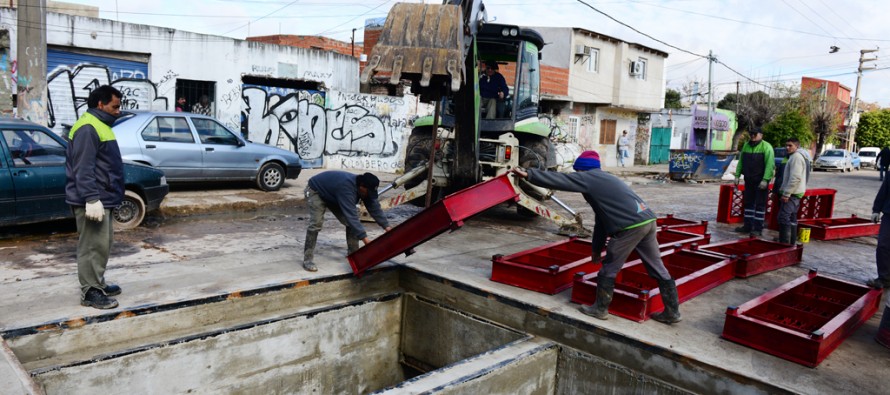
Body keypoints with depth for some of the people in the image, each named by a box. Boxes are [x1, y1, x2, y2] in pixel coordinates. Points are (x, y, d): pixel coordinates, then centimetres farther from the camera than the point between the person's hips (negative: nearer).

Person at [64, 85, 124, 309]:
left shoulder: (100, 125, 18)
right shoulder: (88, 128, -16)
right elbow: (83, 169, -23)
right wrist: (91, 199, -27)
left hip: (102, 198, 11)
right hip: (93, 201, -11)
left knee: (103, 243, 17)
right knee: (93, 245, -6)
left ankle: (98, 284, 27)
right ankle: (90, 292, 0)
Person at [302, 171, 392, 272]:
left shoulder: (363, 189, -18)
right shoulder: (346, 188, -43)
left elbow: (375, 208, -10)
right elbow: (351, 215, -47)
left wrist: (386, 226, -18)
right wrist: (364, 238, -50)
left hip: (332, 195, 8)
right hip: (316, 192, -8)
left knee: (350, 222, -2)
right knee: (316, 224, -25)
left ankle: (353, 253, 11)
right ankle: (308, 260, -18)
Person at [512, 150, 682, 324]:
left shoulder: (588, 177, 4)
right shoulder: (604, 179, 29)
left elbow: (558, 179, -3)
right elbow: (602, 218, 31)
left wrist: (528, 174, 1)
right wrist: (597, 248, 33)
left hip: (631, 226, -9)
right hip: (648, 221, 9)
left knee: (609, 268, 6)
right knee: (657, 268, 15)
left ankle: (600, 309, 17)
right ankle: (672, 312, 22)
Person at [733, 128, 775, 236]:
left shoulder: (766, 147, -10)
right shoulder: (746, 145, 11)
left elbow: (770, 164, -17)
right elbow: (740, 162, 16)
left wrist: (765, 180, -24)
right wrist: (737, 175, 9)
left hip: (761, 182, -6)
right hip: (749, 180, 7)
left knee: (760, 205, -1)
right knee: (748, 203, 12)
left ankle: (758, 228, 1)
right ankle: (747, 226, 20)